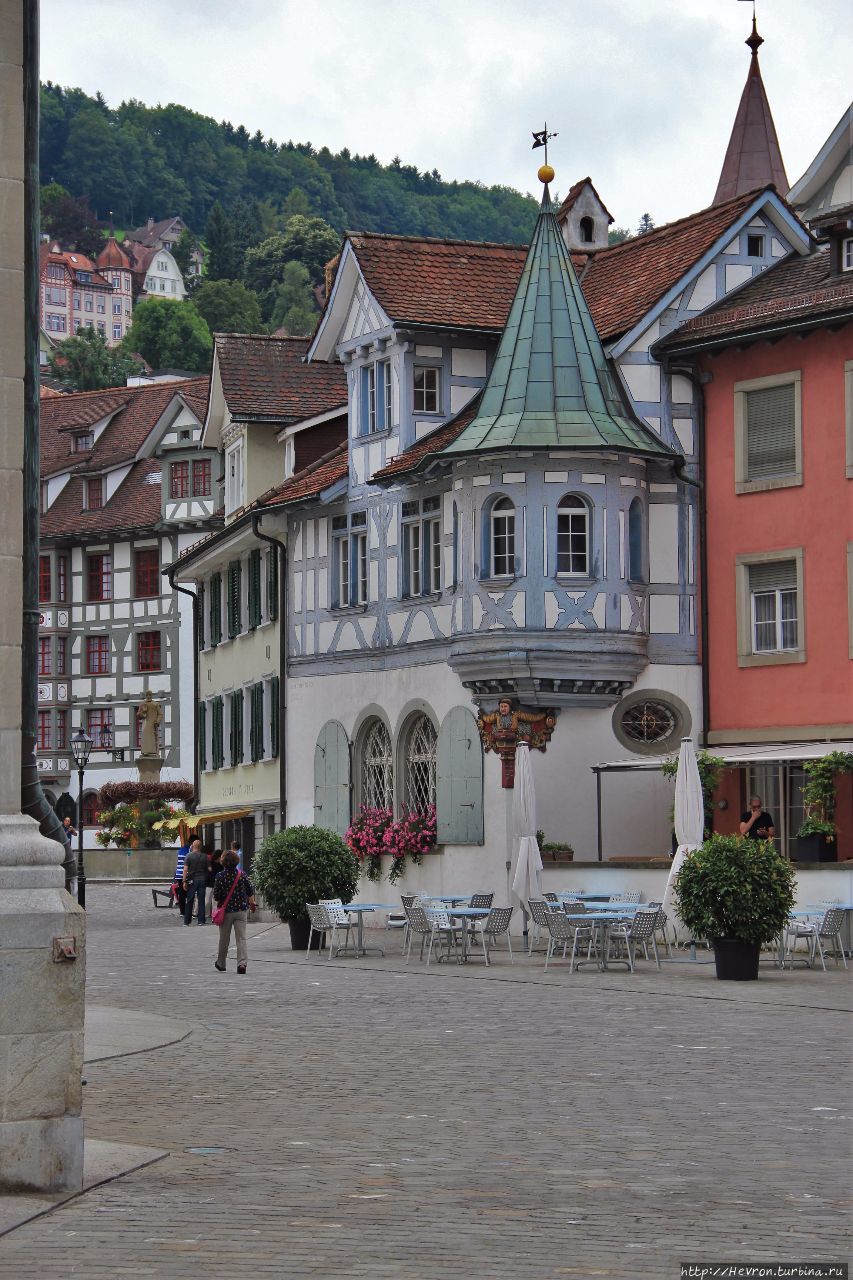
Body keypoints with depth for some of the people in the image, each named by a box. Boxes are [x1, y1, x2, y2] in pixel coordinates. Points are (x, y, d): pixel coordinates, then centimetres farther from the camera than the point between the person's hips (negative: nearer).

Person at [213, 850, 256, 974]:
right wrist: (251, 903, 21)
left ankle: (221, 964, 28)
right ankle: (242, 962, -17)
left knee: (224, 938, 13)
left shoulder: (220, 876, -11)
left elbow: (216, 895, -10)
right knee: (241, 938, 0)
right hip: (241, 910, 1)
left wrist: (219, 903, 12)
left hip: (226, 910, -1)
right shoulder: (242, 875, -4)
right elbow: (251, 890, 3)